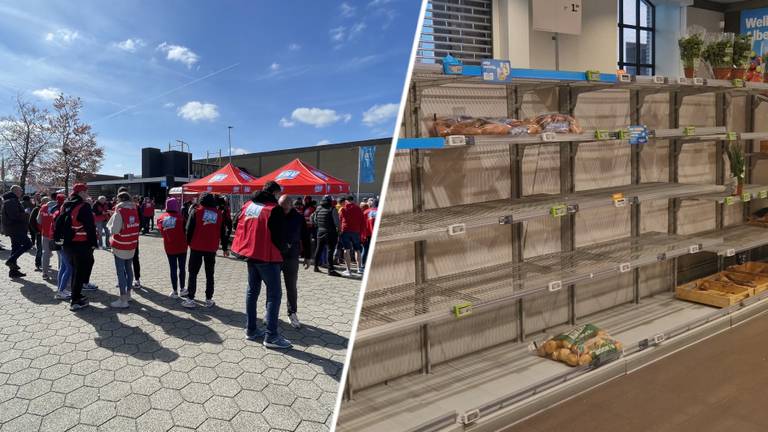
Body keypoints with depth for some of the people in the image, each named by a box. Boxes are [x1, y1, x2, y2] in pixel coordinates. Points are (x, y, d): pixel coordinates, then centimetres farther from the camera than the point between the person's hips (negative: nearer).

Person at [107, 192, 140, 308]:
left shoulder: (119, 212, -15)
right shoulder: (134, 210, 4)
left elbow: (114, 230, -15)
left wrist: (110, 226, 3)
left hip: (121, 247, -7)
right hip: (132, 245, 7)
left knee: (120, 271, -3)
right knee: (128, 268, 18)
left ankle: (123, 300, -4)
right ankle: (128, 293, 29)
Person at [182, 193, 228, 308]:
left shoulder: (196, 211, -4)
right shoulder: (219, 214, 4)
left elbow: (189, 228, -7)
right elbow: (223, 232, 8)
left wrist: (189, 242, 7)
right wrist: (225, 248, 17)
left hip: (196, 247, -2)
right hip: (212, 248, 2)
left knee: (193, 273, 7)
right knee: (209, 274, 11)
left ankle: (190, 299, 6)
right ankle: (209, 300, 13)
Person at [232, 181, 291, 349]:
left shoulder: (247, 205, 8)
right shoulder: (274, 209, -15)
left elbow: (237, 225, 15)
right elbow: (278, 236, -17)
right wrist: (284, 248, 2)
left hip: (251, 254, 8)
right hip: (267, 256, -8)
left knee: (252, 291, 16)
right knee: (274, 294, -3)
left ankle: (251, 330, 22)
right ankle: (271, 336, -4)